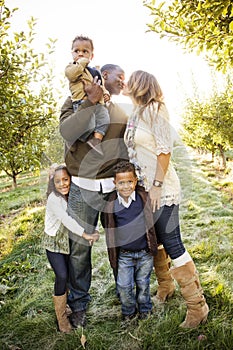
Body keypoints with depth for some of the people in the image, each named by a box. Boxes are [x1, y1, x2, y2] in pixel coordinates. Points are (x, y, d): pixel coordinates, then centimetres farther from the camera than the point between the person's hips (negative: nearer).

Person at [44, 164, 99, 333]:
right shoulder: (54, 199, -23)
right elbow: (66, 220, -34)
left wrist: (95, 230, -26)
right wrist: (85, 235, -38)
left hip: (69, 241, 6)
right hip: (54, 243, -6)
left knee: (71, 274, 11)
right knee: (62, 276, -14)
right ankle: (61, 317, 1)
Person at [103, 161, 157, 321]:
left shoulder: (144, 197, -11)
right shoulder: (111, 204, -10)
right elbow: (110, 231, 3)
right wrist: (113, 257, 7)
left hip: (145, 252, 0)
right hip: (124, 254, 0)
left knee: (143, 284, 17)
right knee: (124, 286, 7)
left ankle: (145, 309, 43)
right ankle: (128, 311, 36)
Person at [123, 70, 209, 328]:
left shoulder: (154, 110, -10)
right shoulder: (135, 114, 15)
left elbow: (165, 150, -16)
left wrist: (157, 185, -19)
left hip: (162, 189, -8)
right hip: (143, 187, 9)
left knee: (172, 244, -6)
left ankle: (197, 305, 8)